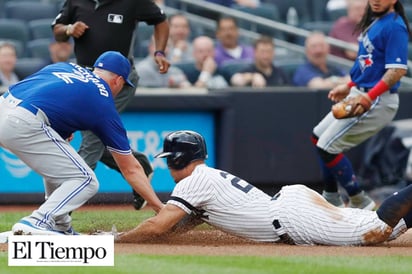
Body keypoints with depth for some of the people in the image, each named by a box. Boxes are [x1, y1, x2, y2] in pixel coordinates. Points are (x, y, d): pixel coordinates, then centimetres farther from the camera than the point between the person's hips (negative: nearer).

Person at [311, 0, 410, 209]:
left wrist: (369, 97, -31)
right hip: (359, 94, 10)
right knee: (318, 137, 19)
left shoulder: (394, 26, -18)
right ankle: (332, 199, 29)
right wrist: (349, 87, 18)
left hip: (377, 100, -10)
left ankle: (360, 202, -1)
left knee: (328, 147, -11)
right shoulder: (374, 21, 11)